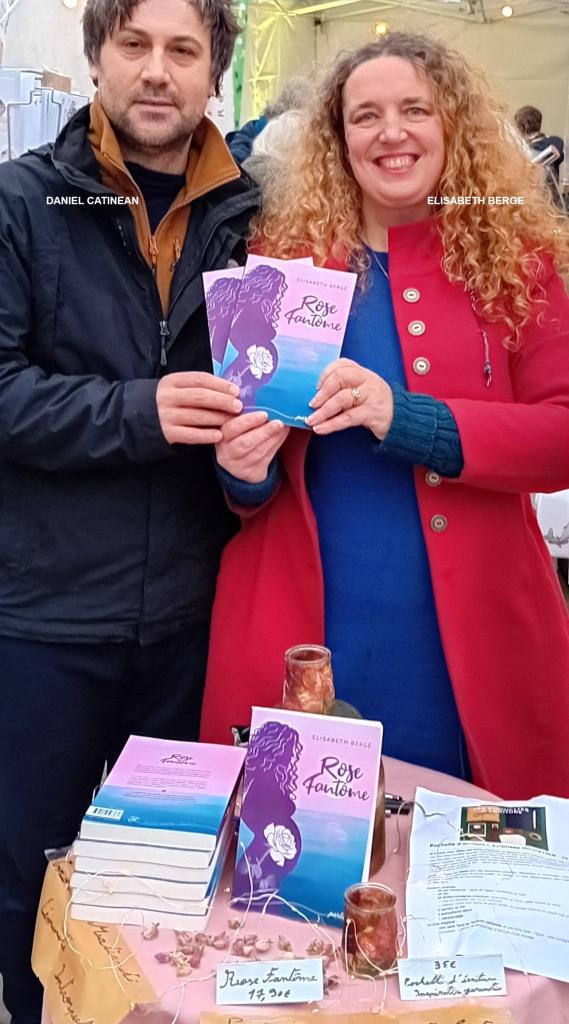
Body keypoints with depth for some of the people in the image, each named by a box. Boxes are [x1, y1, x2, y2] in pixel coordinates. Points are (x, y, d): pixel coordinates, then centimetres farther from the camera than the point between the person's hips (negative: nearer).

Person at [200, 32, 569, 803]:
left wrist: (405, 418, -19)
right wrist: (244, 467, -15)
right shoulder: (280, 256, 3)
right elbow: (240, 419, 9)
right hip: (301, 634, 1)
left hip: (468, 637, 0)